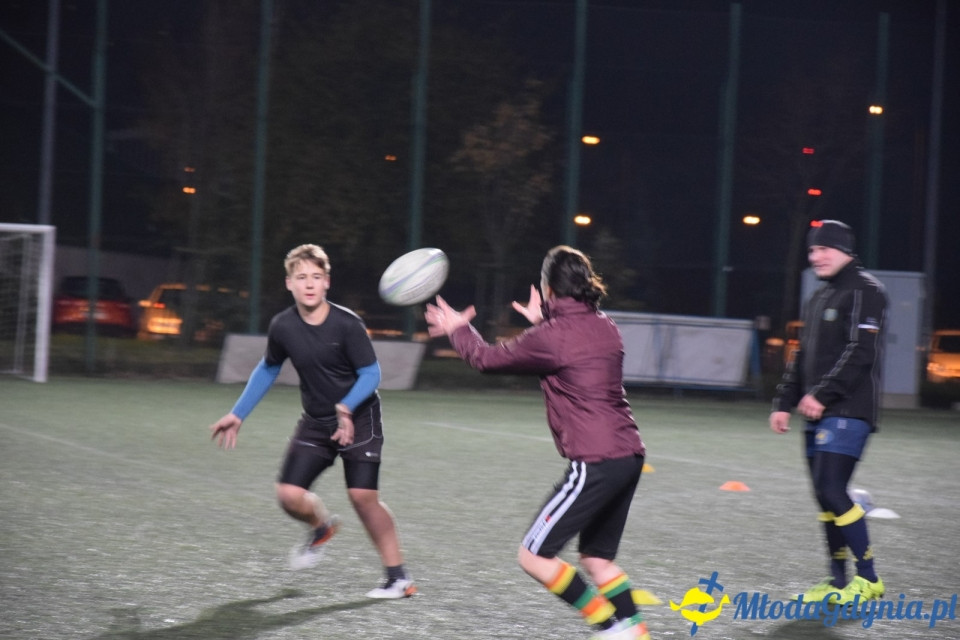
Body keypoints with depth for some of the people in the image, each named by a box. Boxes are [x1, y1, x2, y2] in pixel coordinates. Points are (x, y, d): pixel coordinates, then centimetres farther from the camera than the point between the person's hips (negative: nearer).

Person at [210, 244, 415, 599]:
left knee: (363, 496, -15)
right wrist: (237, 415, 11)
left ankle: (398, 576, 0)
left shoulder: (347, 324, -20)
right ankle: (322, 526, 27)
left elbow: (371, 373, -13)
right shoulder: (282, 327, -8)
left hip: (359, 418, -4)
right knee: (289, 495, -9)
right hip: (315, 422, 4)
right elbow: (268, 370, 10)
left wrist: (346, 408, -30)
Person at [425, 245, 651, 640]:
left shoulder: (551, 337, -11)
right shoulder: (603, 327, 12)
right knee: (596, 559, 20)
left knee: (534, 556, -1)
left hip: (595, 463, -9)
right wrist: (543, 322, 41)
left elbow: (487, 359, 4)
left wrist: (457, 329, 21)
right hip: (629, 455, 9)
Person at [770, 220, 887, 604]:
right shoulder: (819, 298, 22)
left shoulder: (864, 291, -7)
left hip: (848, 411, -9)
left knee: (832, 490, -15)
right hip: (819, 413, 9)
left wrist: (823, 394, -20)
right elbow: (803, 357, 26)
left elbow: (860, 351, -17)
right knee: (824, 495, 8)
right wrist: (785, 402, 18)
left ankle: (869, 580, -7)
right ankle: (838, 580, 15)